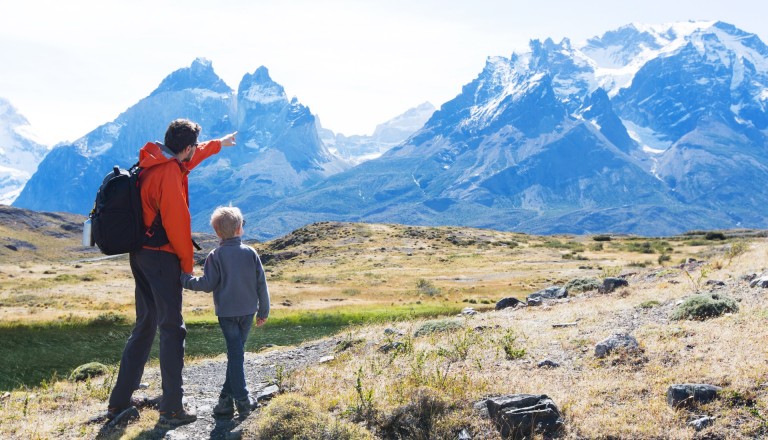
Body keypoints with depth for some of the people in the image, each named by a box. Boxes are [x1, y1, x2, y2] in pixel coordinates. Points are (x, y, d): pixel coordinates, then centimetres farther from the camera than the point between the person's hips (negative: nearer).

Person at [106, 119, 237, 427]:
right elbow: (177, 222, -20)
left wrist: (218, 144, 44)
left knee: (144, 326, 18)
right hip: (162, 257, -9)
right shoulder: (170, 173, -19)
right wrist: (187, 263, -7)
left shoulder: (152, 161, 9)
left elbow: (189, 158, 29)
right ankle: (172, 409, 5)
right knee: (172, 330, -1)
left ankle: (119, 402, 23)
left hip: (140, 254, 10)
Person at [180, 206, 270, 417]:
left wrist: (185, 279, 4)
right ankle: (227, 397, 14)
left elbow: (207, 284, -11)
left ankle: (242, 399, -1)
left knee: (235, 353, 1)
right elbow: (261, 283, 1)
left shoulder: (215, 256, -7)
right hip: (248, 311, 2)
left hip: (226, 311, -2)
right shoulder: (250, 253, 0)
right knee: (236, 351, 12)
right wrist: (263, 310, 9)